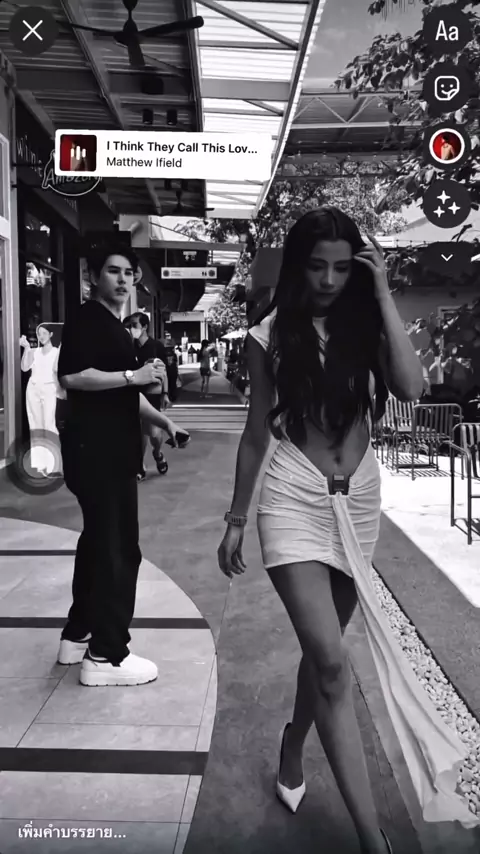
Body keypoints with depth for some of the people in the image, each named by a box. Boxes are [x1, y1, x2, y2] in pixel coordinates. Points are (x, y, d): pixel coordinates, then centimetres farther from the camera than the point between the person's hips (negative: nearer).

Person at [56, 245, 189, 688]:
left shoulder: (116, 328, 21)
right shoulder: (86, 320, -8)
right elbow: (71, 375, -24)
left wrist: (164, 421, 21)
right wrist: (133, 374, -21)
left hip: (113, 450, 10)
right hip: (95, 450, -10)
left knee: (100, 541, 16)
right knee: (118, 547, -8)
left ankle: (78, 635, 28)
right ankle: (106, 654, 1)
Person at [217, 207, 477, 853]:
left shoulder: (367, 328, 2)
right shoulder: (271, 337, -3)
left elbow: (411, 387, -18)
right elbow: (257, 436, 3)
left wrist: (383, 295, -13)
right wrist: (235, 520, 7)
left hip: (360, 500, 3)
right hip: (295, 500, -3)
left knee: (321, 650, 17)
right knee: (331, 663, -12)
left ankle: (292, 756, 43)